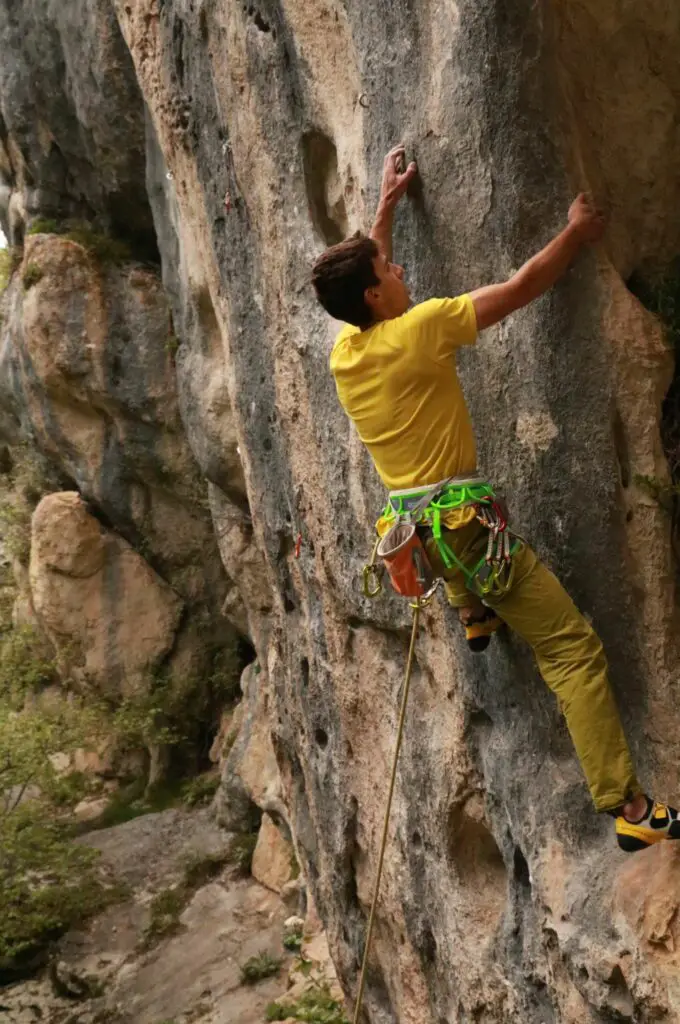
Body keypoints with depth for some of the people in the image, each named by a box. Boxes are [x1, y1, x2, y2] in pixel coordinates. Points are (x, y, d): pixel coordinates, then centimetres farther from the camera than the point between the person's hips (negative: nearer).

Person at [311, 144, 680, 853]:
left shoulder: (343, 353, 6)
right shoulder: (416, 330, -14)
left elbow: (363, 279, 27)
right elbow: (522, 287, -7)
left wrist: (387, 204, 32)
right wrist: (575, 235, 8)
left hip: (409, 524, 8)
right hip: (465, 522, -7)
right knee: (572, 648, -6)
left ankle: (472, 615, 39)